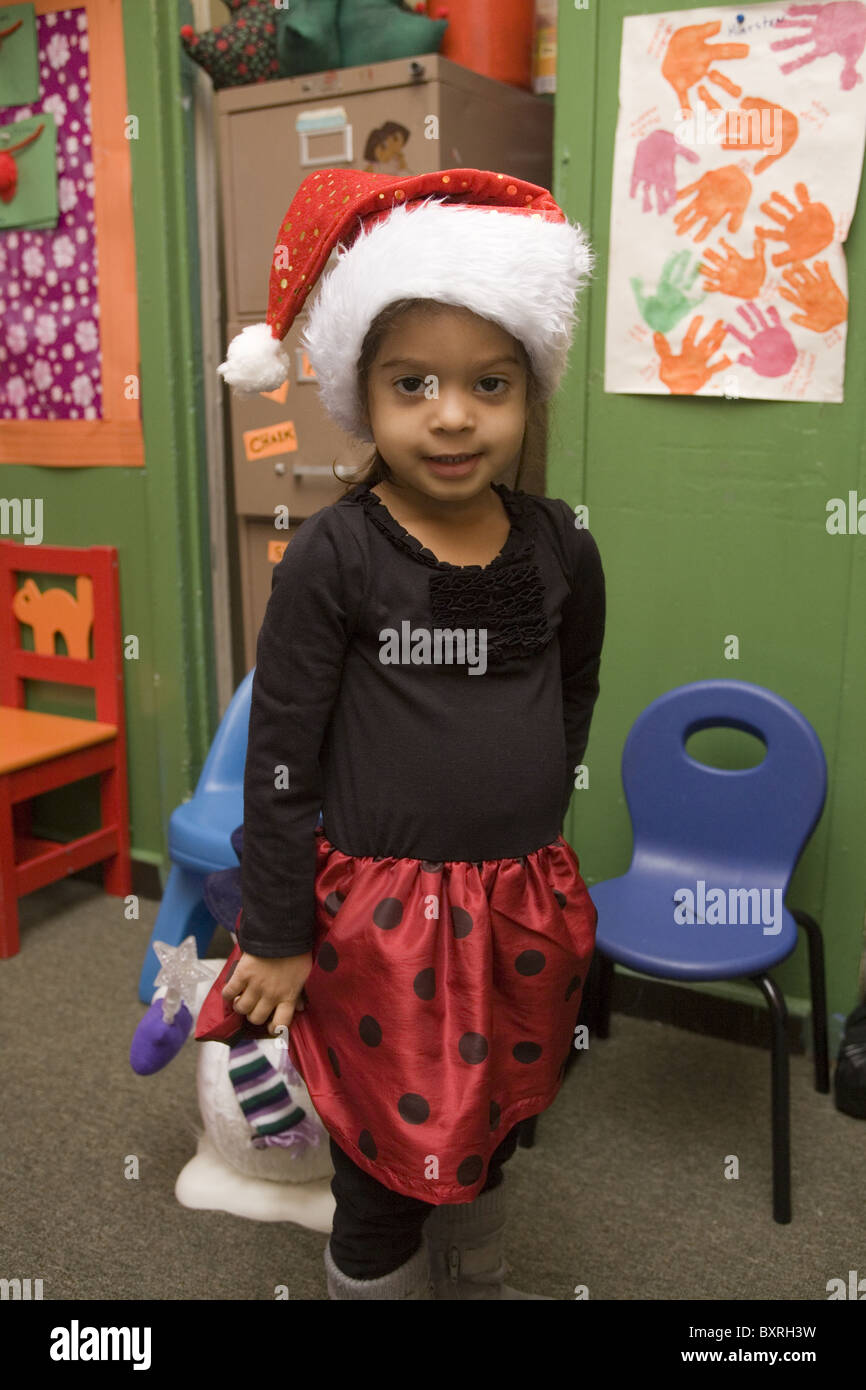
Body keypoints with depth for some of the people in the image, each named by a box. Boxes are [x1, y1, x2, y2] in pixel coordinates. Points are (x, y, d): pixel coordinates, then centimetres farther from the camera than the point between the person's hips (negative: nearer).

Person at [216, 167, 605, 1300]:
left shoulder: (561, 549, -4)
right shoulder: (335, 557, -16)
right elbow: (278, 754, -12)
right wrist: (276, 937, -8)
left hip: (524, 904, 5)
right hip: (381, 913, -4)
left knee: (489, 1133, 25)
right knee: (391, 1162, 12)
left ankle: (476, 1280, 53)